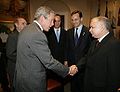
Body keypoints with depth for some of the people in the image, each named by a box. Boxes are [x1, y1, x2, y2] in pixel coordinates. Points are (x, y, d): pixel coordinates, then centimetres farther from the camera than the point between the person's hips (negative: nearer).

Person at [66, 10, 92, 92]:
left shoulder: (88, 31, -9)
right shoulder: (69, 32, 7)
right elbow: (67, 47, 9)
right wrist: (67, 60, 4)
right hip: (71, 63, 4)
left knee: (82, 85, 10)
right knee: (73, 85, 16)